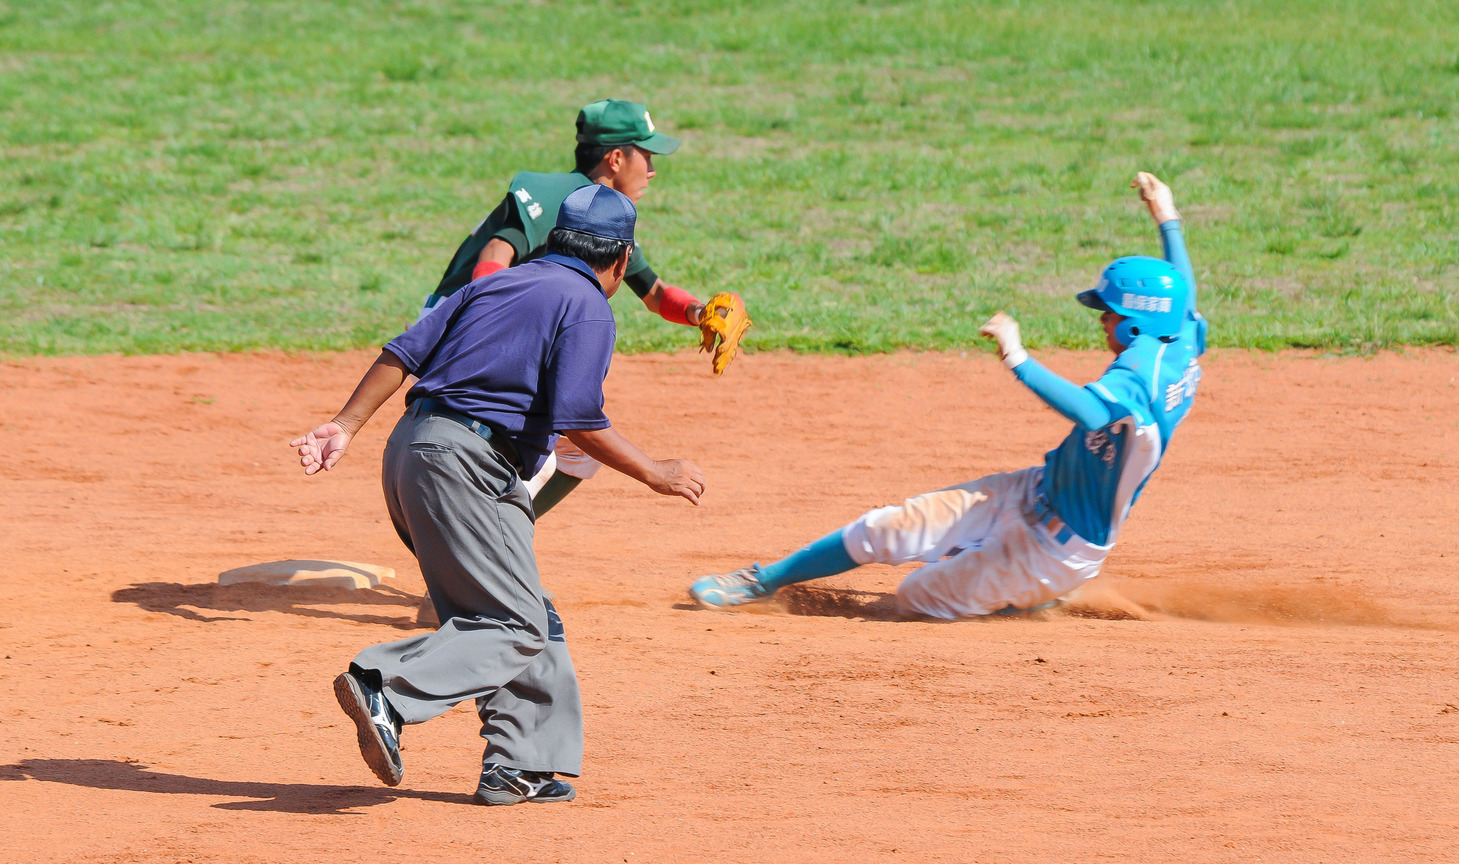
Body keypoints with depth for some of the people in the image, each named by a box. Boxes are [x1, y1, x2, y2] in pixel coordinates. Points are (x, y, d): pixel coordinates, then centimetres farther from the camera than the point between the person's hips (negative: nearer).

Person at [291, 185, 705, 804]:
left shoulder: (495, 285, 22)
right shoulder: (588, 309, -1)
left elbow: (405, 352, 12)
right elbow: (577, 418, -13)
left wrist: (346, 427, 8)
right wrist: (655, 475, -3)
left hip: (410, 449, 9)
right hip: (465, 464, -9)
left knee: (527, 619, 13)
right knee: (515, 628, -9)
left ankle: (521, 767, 8)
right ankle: (387, 690, -25)